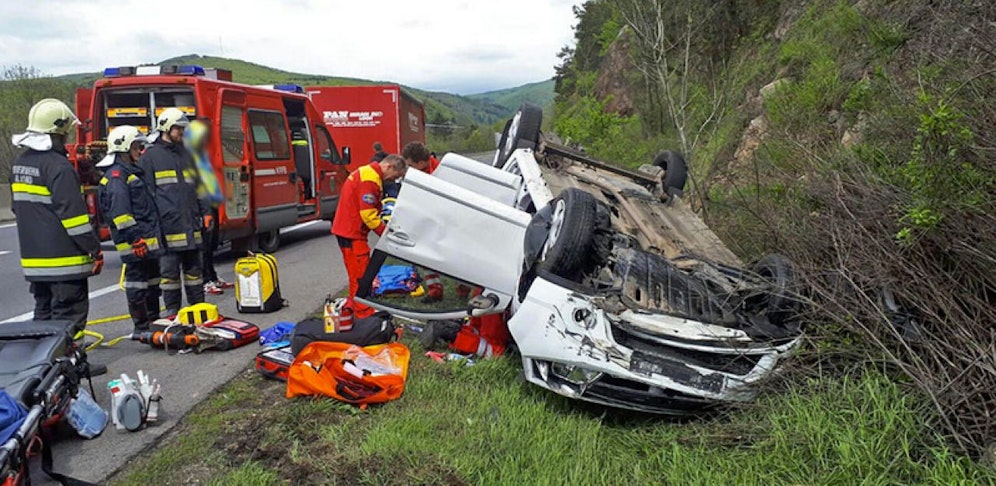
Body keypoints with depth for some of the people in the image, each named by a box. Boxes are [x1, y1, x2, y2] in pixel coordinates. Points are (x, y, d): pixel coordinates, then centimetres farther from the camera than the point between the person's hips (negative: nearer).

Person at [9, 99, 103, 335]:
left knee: (44, 311, 18)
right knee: (69, 315, -3)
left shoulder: (20, 162, 12)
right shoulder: (58, 166, -17)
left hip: (33, 257, 9)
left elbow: (19, 207, 21)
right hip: (63, 259, -9)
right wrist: (94, 250, -15)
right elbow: (73, 213, -20)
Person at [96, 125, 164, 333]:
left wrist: (155, 235, 25)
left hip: (149, 240, 10)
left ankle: (154, 323, 27)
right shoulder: (116, 177, -12)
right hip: (136, 244, -10)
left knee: (151, 281, 17)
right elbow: (119, 213, -20)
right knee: (137, 283, -3)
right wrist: (135, 238, -23)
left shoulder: (134, 172, 20)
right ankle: (141, 328, 4)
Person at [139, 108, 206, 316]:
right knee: (169, 273, 2)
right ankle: (172, 312, 11)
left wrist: (204, 213, 12)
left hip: (191, 226, 5)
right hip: (167, 226, -5)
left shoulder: (188, 154, 17)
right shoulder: (149, 157, 0)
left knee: (194, 271, 12)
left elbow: (199, 187, 21)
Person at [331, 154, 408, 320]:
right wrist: (385, 233, -16)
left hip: (347, 230, 11)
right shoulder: (370, 179, -20)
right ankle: (364, 314, 2)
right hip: (352, 232, -11)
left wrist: (383, 227, 7)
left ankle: (352, 307, 31)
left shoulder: (368, 173, 14)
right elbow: (368, 214, -24)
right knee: (361, 273, -4)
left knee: (357, 271, 20)